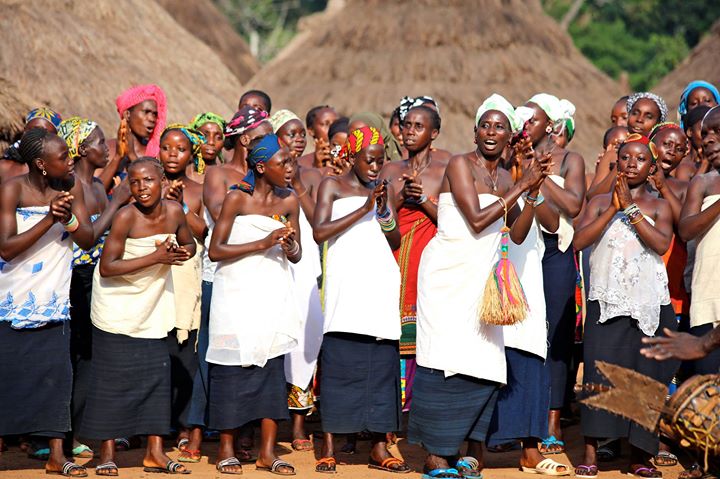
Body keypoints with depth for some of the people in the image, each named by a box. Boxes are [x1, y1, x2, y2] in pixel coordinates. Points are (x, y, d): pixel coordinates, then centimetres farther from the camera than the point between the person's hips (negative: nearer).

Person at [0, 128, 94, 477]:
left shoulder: (71, 188, 0)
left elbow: (88, 240, -3)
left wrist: (70, 220, -24)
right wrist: (49, 219, -27)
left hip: (53, 302, 4)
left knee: (56, 373, 1)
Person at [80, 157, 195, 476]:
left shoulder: (174, 212, -6)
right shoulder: (126, 217, -20)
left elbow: (189, 245, 13)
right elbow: (106, 267, -23)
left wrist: (182, 252, -12)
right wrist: (156, 258, -26)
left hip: (153, 308, 5)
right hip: (117, 308, -5)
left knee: (157, 373, 3)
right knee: (114, 377, -3)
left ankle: (154, 452, 10)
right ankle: (107, 453, 6)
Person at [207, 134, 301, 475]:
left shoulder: (288, 201, 5)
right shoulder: (237, 198, -7)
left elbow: (296, 256, 12)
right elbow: (215, 250, -11)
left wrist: (290, 248, -11)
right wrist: (262, 244, -17)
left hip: (274, 294, 4)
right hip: (238, 292, -4)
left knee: (273, 367, 1)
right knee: (233, 368, -1)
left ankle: (267, 452, 6)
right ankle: (226, 448, 11)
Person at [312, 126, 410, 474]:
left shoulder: (386, 190, 18)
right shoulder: (333, 186, 7)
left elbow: (396, 242, 15)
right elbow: (319, 232, -7)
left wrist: (385, 213, -4)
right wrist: (363, 209, -11)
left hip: (381, 283, 4)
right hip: (346, 285, -4)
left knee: (382, 365, 0)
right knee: (339, 363, -6)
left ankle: (379, 448, 4)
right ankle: (328, 448, -1)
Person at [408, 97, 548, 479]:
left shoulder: (505, 179, 12)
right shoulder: (460, 165, -8)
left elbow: (517, 234, 7)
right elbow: (477, 219, -18)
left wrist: (533, 192, -5)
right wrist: (521, 187, -14)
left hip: (481, 276, 7)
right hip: (448, 272, -7)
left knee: (483, 367, 2)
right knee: (446, 360, -7)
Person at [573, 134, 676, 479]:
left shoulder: (659, 206, 7)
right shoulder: (600, 203, 9)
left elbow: (661, 244, -12)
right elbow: (579, 241, -7)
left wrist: (630, 208, -13)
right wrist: (613, 209, -11)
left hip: (649, 304, 0)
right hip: (606, 301, 0)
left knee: (646, 376, -1)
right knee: (600, 372, -10)